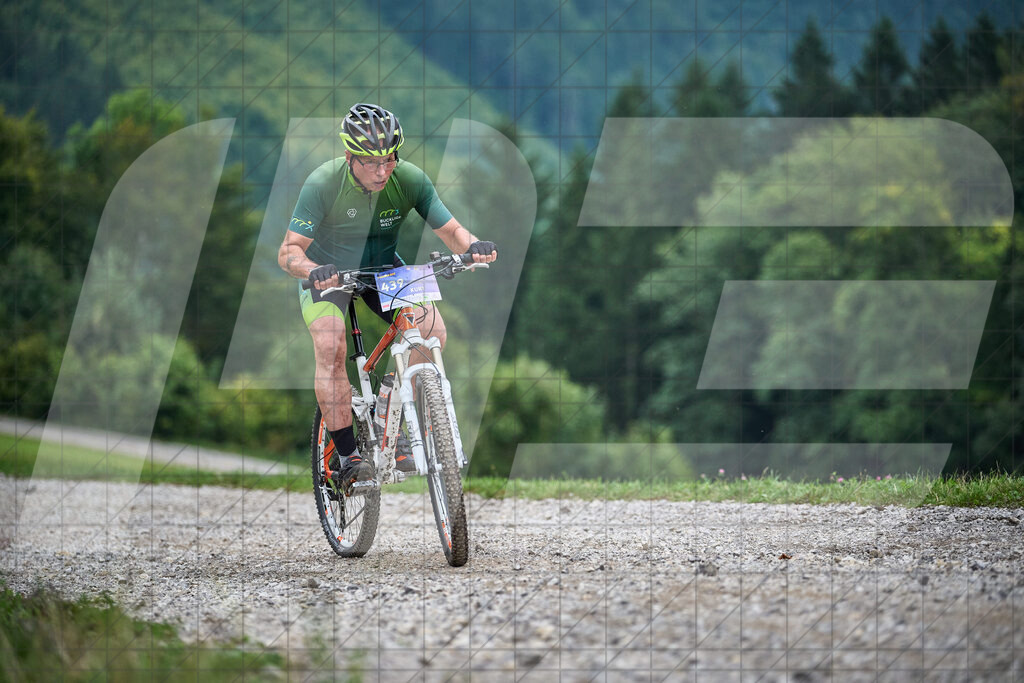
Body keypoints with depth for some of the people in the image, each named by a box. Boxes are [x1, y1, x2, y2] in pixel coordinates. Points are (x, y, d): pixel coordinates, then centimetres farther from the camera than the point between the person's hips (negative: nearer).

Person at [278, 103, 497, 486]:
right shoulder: (323, 184, -28)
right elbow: (289, 252, -29)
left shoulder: (410, 179, -21)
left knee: (432, 330, -20)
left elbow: (449, 229, -17)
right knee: (330, 347, -29)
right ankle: (347, 456, -19)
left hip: (383, 268, 3)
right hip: (328, 273, -3)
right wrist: (312, 269, -51)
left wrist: (472, 246, -41)